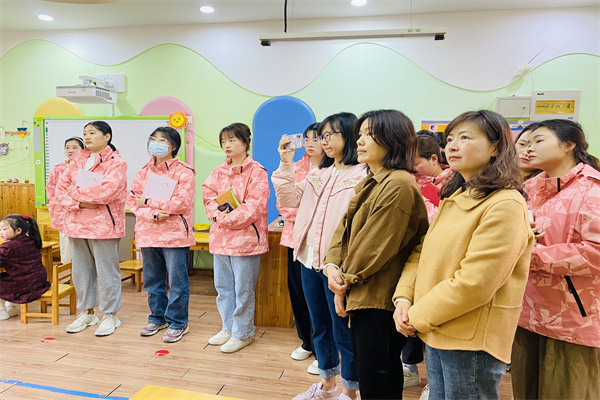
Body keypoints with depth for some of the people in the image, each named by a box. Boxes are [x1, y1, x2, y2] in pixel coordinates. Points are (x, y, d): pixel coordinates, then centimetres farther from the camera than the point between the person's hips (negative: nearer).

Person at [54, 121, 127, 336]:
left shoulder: (116, 163, -5)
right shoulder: (77, 161, 14)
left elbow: (107, 190, -21)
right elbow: (61, 188, 7)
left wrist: (76, 192, -9)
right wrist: (78, 203, -12)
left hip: (103, 225, -6)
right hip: (77, 223, 7)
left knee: (106, 272, 1)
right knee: (80, 270, 14)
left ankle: (110, 316, 14)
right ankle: (86, 313, 29)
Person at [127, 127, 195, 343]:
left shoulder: (183, 172, -6)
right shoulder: (145, 171, 11)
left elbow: (181, 202, -17)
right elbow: (133, 199, 4)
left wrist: (148, 202, -10)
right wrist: (153, 214, -14)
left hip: (175, 235, -5)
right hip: (148, 234, 6)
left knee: (177, 282, 2)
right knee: (152, 280, 16)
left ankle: (178, 323, 16)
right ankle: (158, 317, 33)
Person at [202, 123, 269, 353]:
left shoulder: (256, 171, -8)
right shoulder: (219, 172, 14)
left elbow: (254, 205, -16)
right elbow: (208, 194, 7)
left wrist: (229, 219, -19)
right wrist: (217, 215, -12)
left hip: (245, 237, -7)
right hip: (220, 237, 7)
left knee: (243, 289, 2)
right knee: (223, 287, 16)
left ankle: (243, 333, 18)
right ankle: (228, 328, 32)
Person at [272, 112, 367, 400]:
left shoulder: (362, 175, -10)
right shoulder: (318, 174, 15)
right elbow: (290, 199, 10)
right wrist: (286, 164, 1)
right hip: (309, 259, 8)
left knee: (342, 329, 5)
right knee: (319, 325, 20)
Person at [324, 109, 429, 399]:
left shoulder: (399, 185, -19)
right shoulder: (370, 184, 13)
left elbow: (377, 245, -20)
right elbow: (345, 228, 10)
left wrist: (346, 280, -10)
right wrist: (332, 265, -5)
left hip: (379, 299, -9)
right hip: (361, 296, 10)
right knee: (365, 372, 22)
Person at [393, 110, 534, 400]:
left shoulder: (505, 205, -18)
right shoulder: (454, 197, 10)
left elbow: (474, 283, -23)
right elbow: (422, 252, 10)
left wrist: (419, 316, -14)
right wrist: (403, 298, -5)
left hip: (472, 341, -7)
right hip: (436, 332, 8)